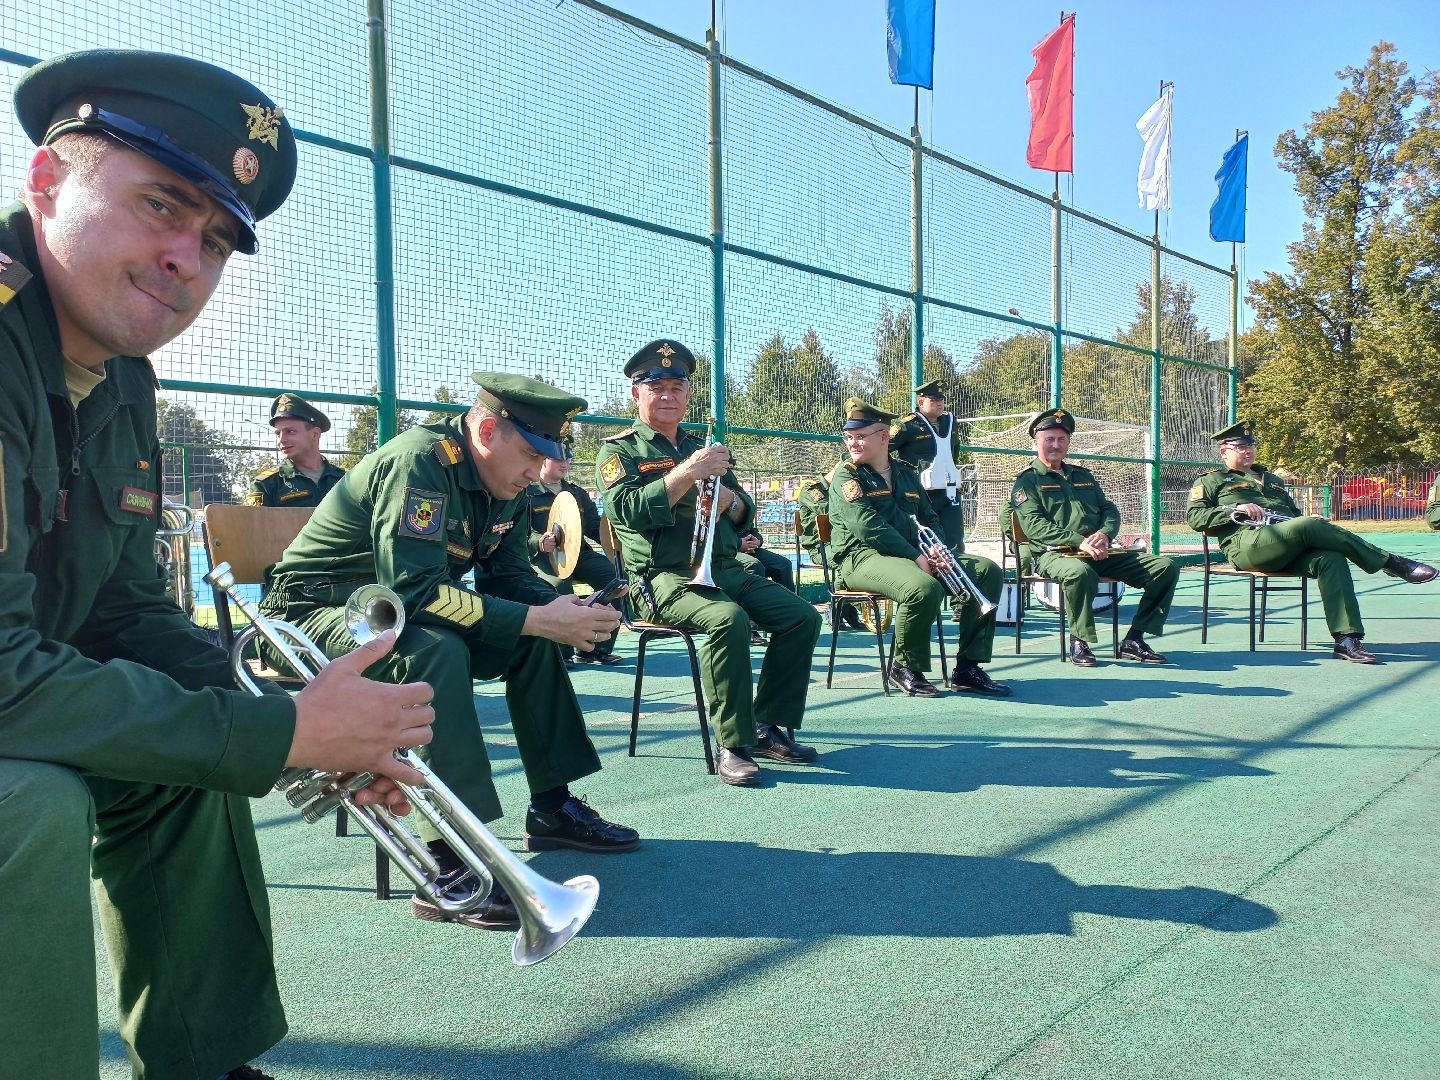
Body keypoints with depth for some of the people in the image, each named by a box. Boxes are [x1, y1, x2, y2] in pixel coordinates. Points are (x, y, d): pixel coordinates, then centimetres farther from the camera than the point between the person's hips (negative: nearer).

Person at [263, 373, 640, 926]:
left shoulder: (506, 485, 0)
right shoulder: (418, 463, -27)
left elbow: (509, 577, 4)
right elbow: (415, 593, -35)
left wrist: (565, 611, -17)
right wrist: (539, 619, -34)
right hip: (314, 612, -8)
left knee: (533, 639, -2)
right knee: (433, 650, -36)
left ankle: (552, 808, 5)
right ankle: (448, 869, -35)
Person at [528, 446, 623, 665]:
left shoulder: (578, 493, 25)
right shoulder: (526, 493, 6)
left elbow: (595, 528, 20)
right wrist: (540, 542, -27)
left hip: (579, 552, 5)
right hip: (543, 556, -5)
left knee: (613, 577, -20)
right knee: (559, 585, -37)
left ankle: (595, 648, -11)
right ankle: (561, 652, -21)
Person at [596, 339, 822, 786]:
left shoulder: (702, 447, 22)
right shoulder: (619, 450, 5)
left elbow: (744, 516, 20)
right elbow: (628, 510, -14)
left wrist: (728, 499, -4)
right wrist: (687, 472, -20)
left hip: (722, 568, 6)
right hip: (662, 576, -6)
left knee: (802, 617, -11)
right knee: (729, 618, -33)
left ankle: (768, 728, -1)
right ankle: (733, 746, -22)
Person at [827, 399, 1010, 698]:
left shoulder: (906, 473, 19)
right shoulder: (847, 475, -3)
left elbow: (929, 517, 24)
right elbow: (868, 527, -16)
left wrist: (937, 548, 0)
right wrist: (916, 557, -20)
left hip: (913, 553, 8)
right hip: (862, 557, -8)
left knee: (988, 571, -3)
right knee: (924, 588, -36)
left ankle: (968, 668, -1)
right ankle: (905, 668, -11)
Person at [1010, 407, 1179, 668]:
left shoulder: (1083, 475, 27)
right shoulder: (1028, 480, 7)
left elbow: (1110, 510, 17)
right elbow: (1034, 525, -9)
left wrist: (1104, 535, -8)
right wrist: (1079, 541, -21)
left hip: (1101, 553, 6)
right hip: (1053, 554, -6)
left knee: (1165, 567, -9)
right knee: (1080, 572, -42)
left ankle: (1134, 640, -5)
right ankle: (1079, 641, -19)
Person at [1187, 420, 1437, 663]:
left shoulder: (1271, 479, 38)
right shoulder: (1211, 481, 19)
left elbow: (1295, 514, 36)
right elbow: (1194, 517, 3)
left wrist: (1309, 520, 11)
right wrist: (1236, 510, -9)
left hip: (1289, 551, 6)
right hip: (1247, 545, -6)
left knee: (1330, 558, -28)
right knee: (1308, 526, -33)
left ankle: (1346, 639, -34)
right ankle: (1390, 562, -23)